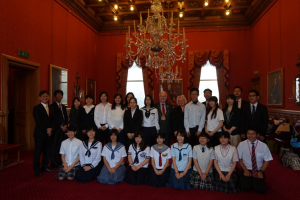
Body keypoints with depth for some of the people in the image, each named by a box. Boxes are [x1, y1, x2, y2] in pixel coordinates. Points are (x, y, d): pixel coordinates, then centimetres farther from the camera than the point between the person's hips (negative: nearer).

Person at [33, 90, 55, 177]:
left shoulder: (51, 108, 16)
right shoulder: (36, 108, -3)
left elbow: (53, 120, 10)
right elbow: (38, 121, -11)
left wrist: (50, 128, -8)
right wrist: (46, 130, -14)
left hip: (49, 133, 6)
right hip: (40, 134, -6)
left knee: (47, 151, 10)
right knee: (38, 151, 0)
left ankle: (45, 166, 23)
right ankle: (37, 170, 9)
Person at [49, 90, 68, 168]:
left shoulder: (63, 106, 20)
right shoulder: (52, 106, -2)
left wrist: (65, 125, 1)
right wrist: (60, 126, -10)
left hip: (63, 128, 6)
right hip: (56, 129, -6)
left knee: (60, 145, 6)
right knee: (54, 145, -4)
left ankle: (59, 161, 13)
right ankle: (53, 162, 3)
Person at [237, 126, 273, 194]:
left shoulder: (263, 146, -5)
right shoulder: (241, 145, -4)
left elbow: (267, 161, 0)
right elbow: (239, 159, 0)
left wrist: (261, 171, -12)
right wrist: (245, 170, -12)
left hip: (258, 171, 1)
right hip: (246, 170, 0)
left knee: (261, 189, -20)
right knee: (246, 187, -22)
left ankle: (256, 180, 12)